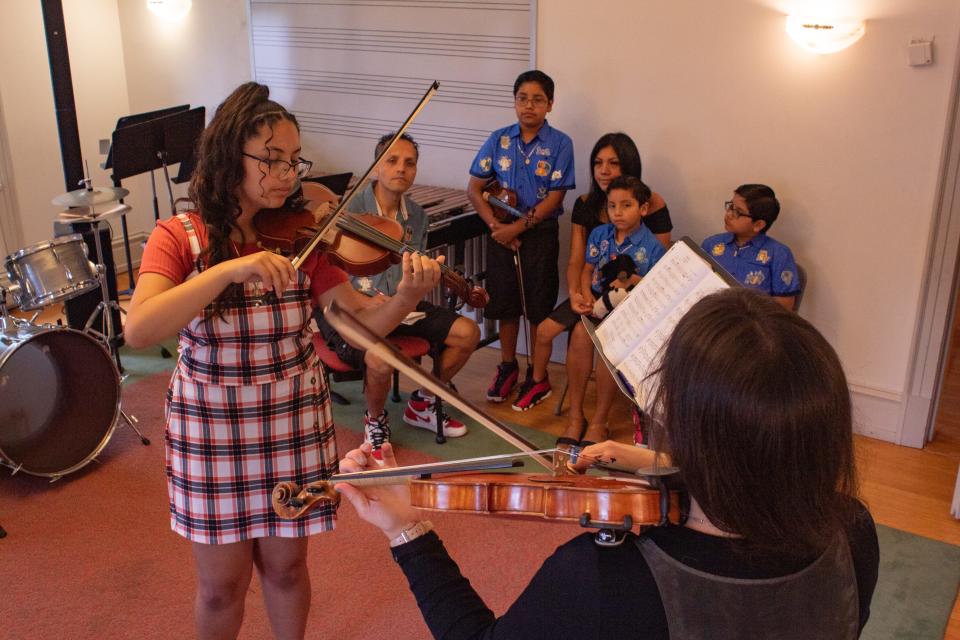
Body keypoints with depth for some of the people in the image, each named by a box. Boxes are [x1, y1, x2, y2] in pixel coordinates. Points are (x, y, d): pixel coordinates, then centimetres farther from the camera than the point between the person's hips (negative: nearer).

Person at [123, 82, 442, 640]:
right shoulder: (179, 237, -11)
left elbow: (363, 322, -12)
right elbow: (138, 331, -27)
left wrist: (407, 296, -32)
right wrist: (229, 268, -36)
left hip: (296, 425, 1)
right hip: (210, 432, -1)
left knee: (285, 566, 17)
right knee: (222, 585, 12)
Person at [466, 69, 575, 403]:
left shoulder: (560, 143, -7)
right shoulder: (498, 140, 0)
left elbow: (554, 197, -11)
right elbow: (474, 189, 1)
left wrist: (519, 226, -16)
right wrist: (495, 225, -11)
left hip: (541, 233, -2)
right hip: (502, 232, 2)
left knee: (538, 307, 6)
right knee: (505, 302, 11)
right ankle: (508, 366, 29)